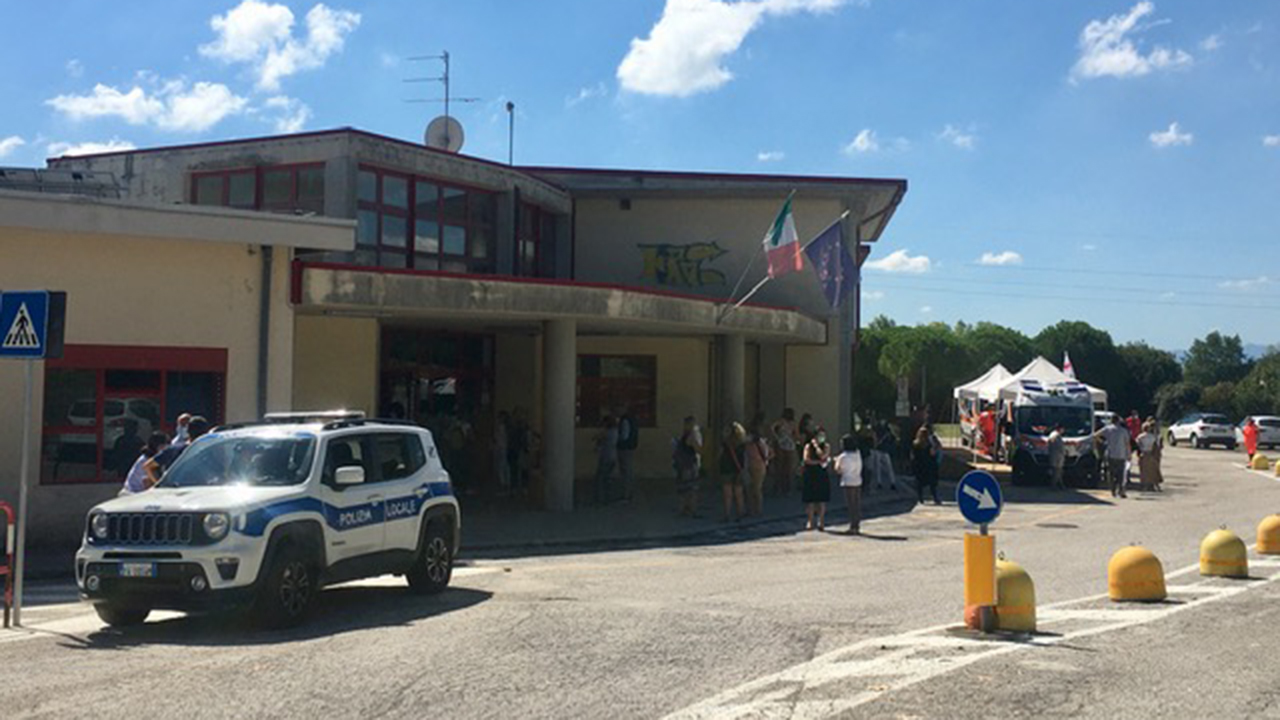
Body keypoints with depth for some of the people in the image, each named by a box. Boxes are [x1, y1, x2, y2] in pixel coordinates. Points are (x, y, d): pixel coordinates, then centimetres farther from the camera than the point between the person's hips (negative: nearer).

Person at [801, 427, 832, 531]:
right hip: (810, 475, 0)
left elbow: (822, 456, -14)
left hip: (822, 476, 1)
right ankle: (810, 522, 9)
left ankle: (821, 522, 6)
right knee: (810, 500, 1)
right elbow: (806, 460, -10)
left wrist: (816, 445, -6)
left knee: (822, 500, 0)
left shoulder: (826, 446, 5)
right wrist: (819, 462, -13)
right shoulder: (808, 446, 3)